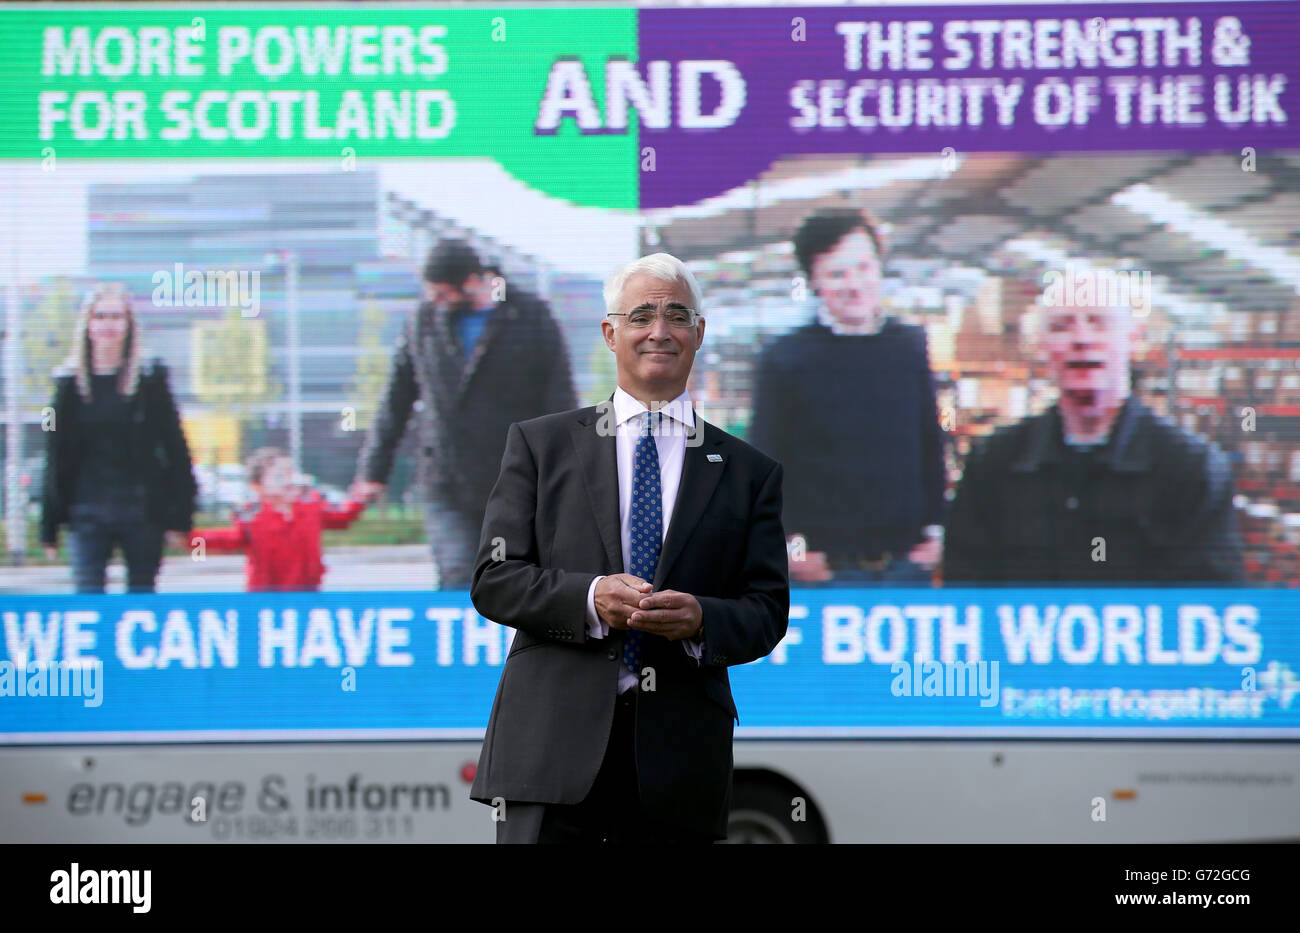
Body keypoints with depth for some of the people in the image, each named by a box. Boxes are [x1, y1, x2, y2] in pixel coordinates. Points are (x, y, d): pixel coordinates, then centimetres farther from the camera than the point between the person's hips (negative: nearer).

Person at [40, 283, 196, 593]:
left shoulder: (150, 378, 1)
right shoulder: (71, 383, 6)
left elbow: (175, 450, 1)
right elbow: (57, 459, 9)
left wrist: (179, 517, -5)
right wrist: (49, 528, 6)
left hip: (143, 512, -1)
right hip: (88, 514, 1)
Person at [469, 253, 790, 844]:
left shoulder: (747, 472, 14)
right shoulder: (540, 443, 11)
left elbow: (767, 611, 8)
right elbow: (493, 579, 4)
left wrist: (700, 619, -14)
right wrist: (589, 598, -14)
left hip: (677, 756, 1)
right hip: (553, 744, -1)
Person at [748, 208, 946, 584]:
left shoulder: (910, 346, 10)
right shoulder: (785, 359, 0)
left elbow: (932, 444, 17)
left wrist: (933, 530, 11)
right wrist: (791, 546, -5)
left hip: (907, 563, 3)